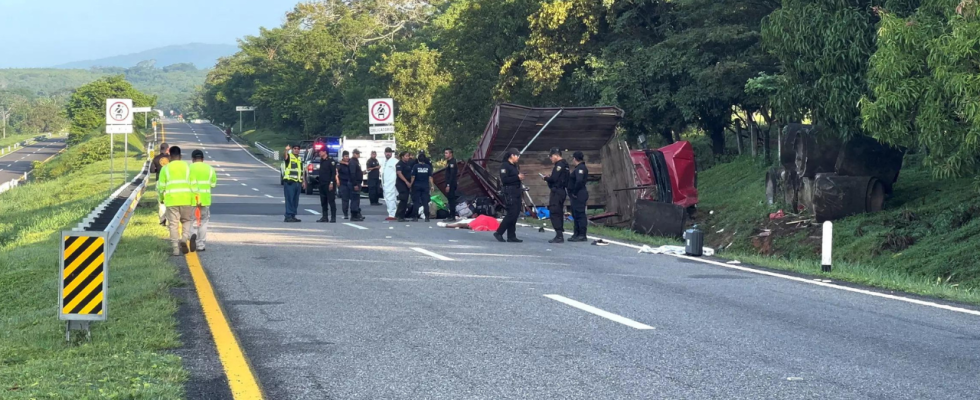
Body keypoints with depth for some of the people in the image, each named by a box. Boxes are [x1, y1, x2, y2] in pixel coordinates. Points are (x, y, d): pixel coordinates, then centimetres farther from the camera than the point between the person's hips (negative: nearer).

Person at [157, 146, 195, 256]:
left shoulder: (165, 168, 3)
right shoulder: (187, 166, 5)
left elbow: (161, 186, 2)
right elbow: (192, 183, 2)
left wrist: (161, 198, 18)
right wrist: (193, 198, 8)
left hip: (171, 199, -1)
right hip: (186, 199, 1)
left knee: (173, 224, 4)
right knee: (186, 221, 16)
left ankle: (176, 248, 1)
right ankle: (185, 238, -10)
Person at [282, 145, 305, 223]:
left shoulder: (299, 159, 20)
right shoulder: (289, 156, -2)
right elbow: (285, 157, -27)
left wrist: (303, 181, 18)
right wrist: (286, 151, -48)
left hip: (298, 182, 7)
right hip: (290, 182, -7)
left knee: (295, 201, 8)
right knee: (289, 200, -11)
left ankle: (293, 216, 13)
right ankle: (288, 216, -12)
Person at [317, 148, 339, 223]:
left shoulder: (331, 161, -9)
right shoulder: (321, 161, 16)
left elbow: (334, 172, -14)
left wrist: (332, 183, -20)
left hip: (329, 185, -8)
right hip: (322, 184, 8)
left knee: (331, 201, -7)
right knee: (323, 202, 9)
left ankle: (333, 217, -7)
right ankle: (324, 217, 13)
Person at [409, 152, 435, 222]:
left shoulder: (415, 166, -7)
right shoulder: (428, 167, 0)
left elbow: (413, 177, -8)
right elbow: (430, 177, 0)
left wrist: (411, 184, 2)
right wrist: (432, 185, 7)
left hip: (416, 186, -2)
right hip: (425, 186, 2)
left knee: (416, 202, 4)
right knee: (425, 202, 4)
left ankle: (415, 217, 1)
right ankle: (427, 217, 1)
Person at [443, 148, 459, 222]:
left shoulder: (452, 162, -13)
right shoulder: (449, 162, 17)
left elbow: (452, 174, -20)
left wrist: (448, 185, -22)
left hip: (451, 184, -10)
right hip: (449, 184, 10)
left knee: (451, 199, -9)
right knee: (450, 199, 11)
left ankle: (453, 217, -10)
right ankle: (451, 216, 14)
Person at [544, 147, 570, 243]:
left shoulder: (559, 165, -14)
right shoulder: (564, 164, 18)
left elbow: (554, 178, -21)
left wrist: (546, 178, -4)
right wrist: (549, 178, 10)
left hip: (556, 191, -11)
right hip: (561, 191, 11)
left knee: (554, 213, -11)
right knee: (558, 213, 14)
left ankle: (559, 236, -16)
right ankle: (560, 235, 18)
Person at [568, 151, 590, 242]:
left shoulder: (580, 168, -15)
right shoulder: (580, 168, 18)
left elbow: (579, 181, -28)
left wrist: (574, 192, -19)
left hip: (578, 195, -11)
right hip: (578, 196, 11)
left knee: (580, 214, -9)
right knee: (575, 215, 16)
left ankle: (582, 235, -9)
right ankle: (577, 234, 21)